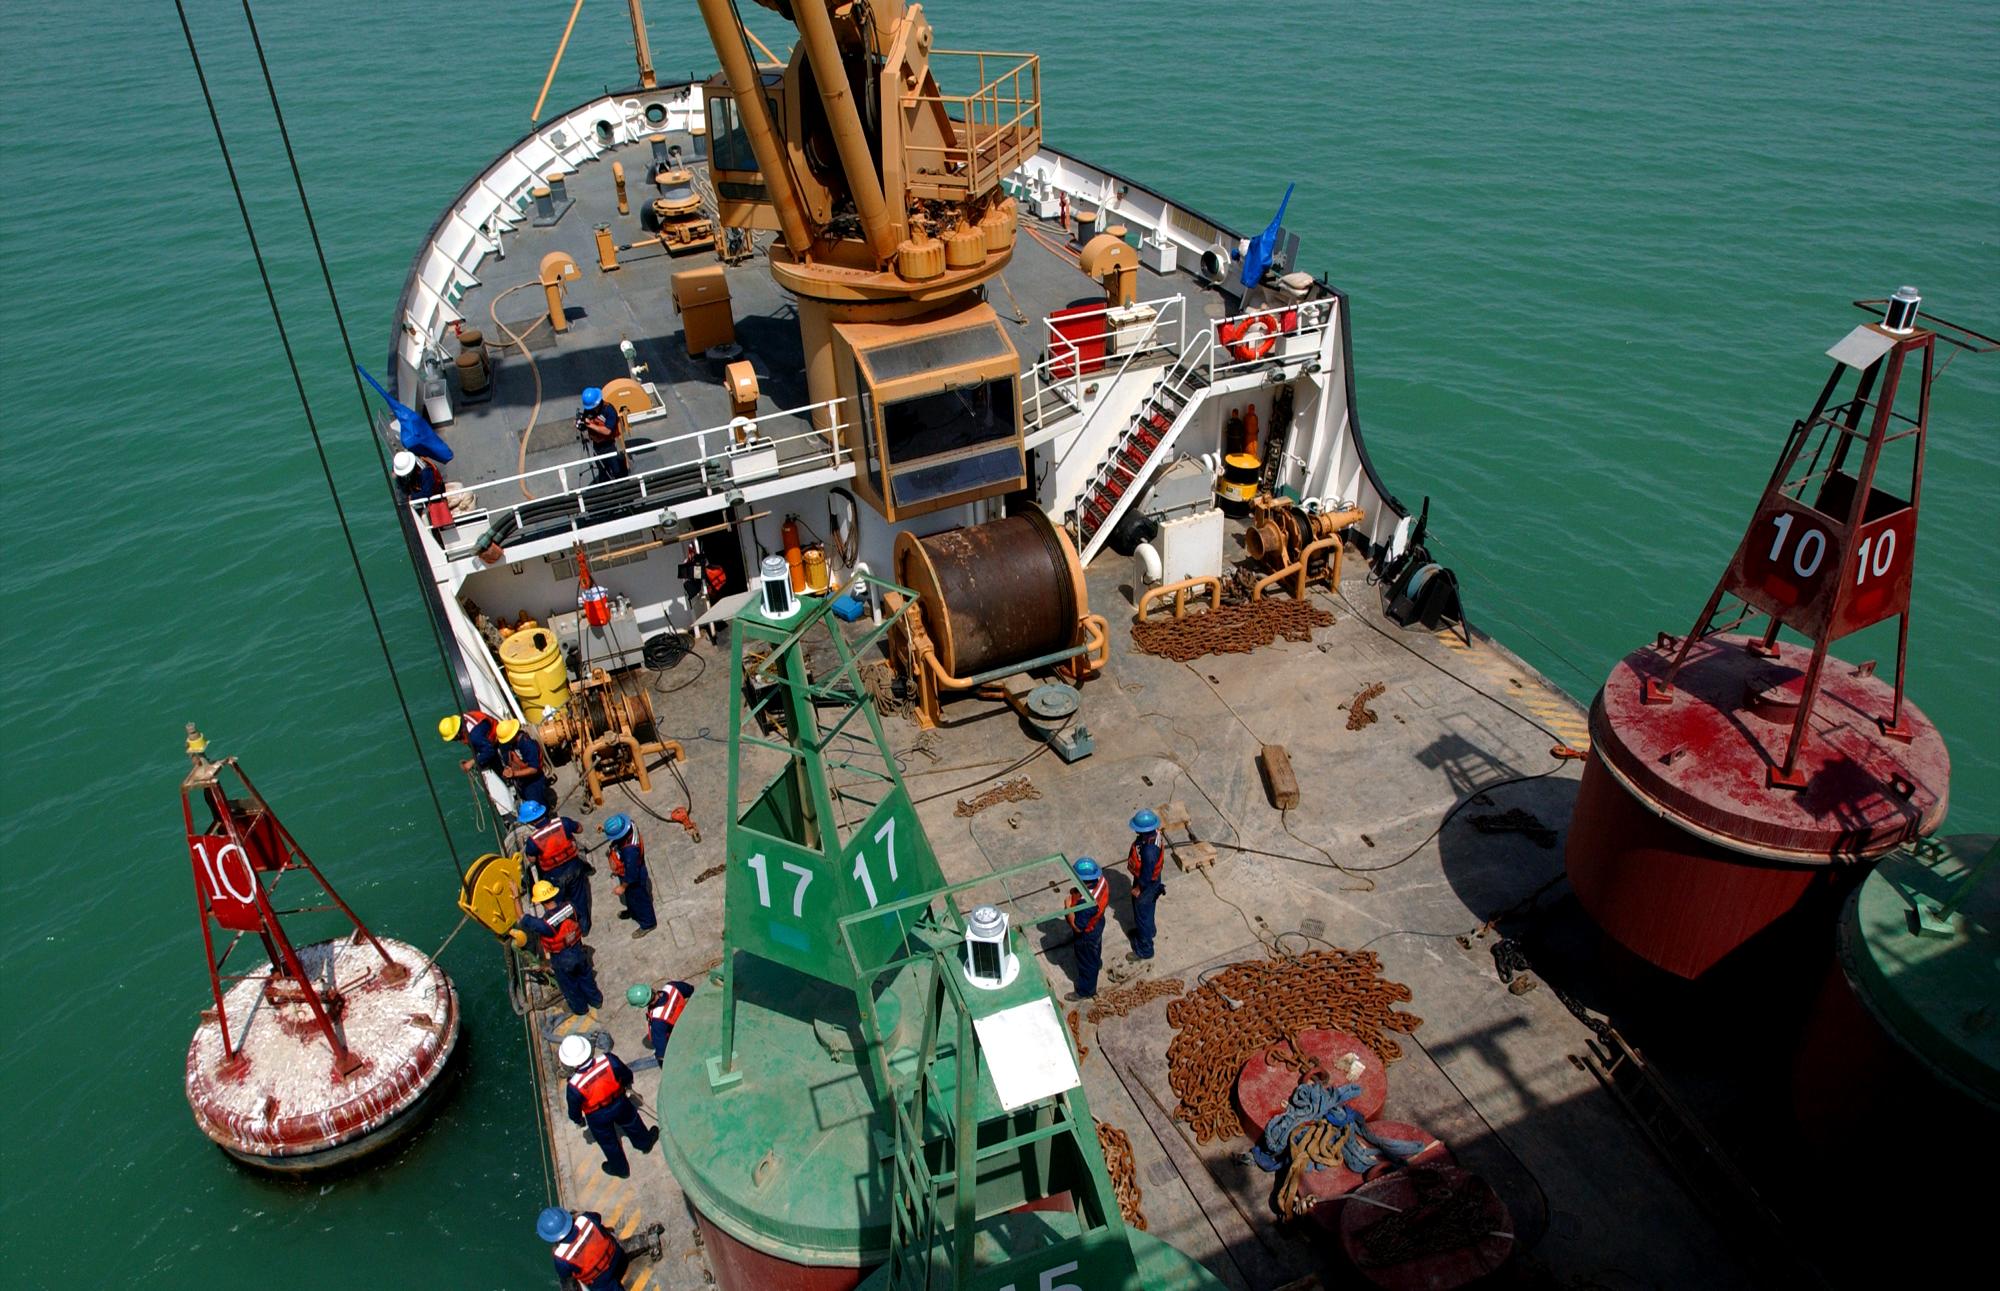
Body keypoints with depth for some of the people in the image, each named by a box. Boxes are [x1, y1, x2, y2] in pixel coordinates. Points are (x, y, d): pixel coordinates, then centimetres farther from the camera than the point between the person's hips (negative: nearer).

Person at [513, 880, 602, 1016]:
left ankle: (580, 1008, 49)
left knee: (569, 985, 25)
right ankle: (595, 999, 52)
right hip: (578, 951, 4)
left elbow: (522, 918, -24)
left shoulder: (545, 923, -38)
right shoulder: (569, 907, -25)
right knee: (586, 977, 30)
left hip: (562, 960, -4)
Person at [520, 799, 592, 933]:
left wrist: (523, 849, 9)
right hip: (574, 867, 3)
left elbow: (531, 859, -10)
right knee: (579, 898, 25)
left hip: (554, 876, -3)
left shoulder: (533, 840, -27)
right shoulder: (562, 823, -22)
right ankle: (584, 927, 43)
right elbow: (579, 829, -2)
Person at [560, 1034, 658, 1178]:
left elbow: (574, 1110, -15)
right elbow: (627, 1074, -12)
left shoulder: (574, 1086, -35)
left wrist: (578, 1120, 8)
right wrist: (627, 1085, 12)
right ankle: (645, 1142, 60)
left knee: (608, 1142, 27)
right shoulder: (608, 1061, -32)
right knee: (631, 1122, 34)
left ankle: (620, 1169, 52)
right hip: (620, 1104, 1)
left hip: (598, 1118, -1)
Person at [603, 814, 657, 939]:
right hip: (628, 871, 8)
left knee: (638, 898, 19)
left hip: (634, 878, -8)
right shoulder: (628, 825, -25)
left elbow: (631, 873, -31)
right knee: (630, 896, 34)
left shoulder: (630, 849, -46)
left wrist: (622, 887, -17)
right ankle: (632, 911, 62)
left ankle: (648, 923, 43)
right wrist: (605, 829, -7)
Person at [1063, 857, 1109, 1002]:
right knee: (1096, 948, 38)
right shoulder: (1101, 880, -23)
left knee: (1086, 963, 20)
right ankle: (1097, 962, 68)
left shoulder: (1086, 903, -46)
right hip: (1098, 923, 7)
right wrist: (1077, 892, -9)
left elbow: (1077, 927, -33)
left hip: (1087, 934, -7)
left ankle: (1085, 991, 44)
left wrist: (1069, 906, -26)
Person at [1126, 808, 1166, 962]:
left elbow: (1147, 874, -29)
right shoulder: (1154, 833, -16)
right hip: (1152, 879, 8)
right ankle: (1146, 930, 58)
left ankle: (1144, 950, 31)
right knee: (1144, 910, 32)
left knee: (1142, 913, 12)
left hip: (1147, 884, -8)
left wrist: (1138, 889, -14)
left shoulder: (1149, 850, -43)